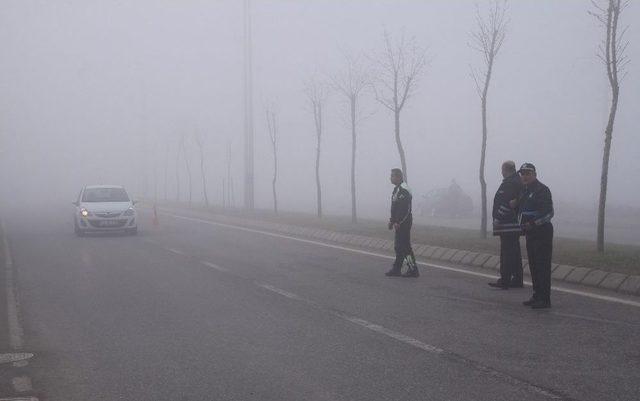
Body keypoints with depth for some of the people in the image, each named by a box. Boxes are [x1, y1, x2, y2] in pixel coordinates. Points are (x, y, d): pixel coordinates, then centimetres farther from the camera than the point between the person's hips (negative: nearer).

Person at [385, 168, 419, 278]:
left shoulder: (403, 190, -17)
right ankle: (396, 269, 19)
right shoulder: (397, 189, 16)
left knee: (405, 246, -7)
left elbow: (405, 208, -24)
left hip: (403, 223, -11)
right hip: (399, 223, 11)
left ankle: (413, 270, -3)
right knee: (398, 246, 13)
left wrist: (397, 222, -24)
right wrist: (392, 220, 19)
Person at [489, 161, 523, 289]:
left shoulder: (509, 183, -15)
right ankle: (517, 280, 19)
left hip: (507, 225, -10)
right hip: (516, 224, 10)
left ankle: (504, 281, -7)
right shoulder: (518, 182, 16)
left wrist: (497, 219, -19)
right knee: (515, 252, 14)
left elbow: (506, 203, -23)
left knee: (507, 253, -8)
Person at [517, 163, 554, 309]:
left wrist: (533, 223, -24)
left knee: (542, 266, -8)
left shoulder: (542, 190, -13)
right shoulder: (525, 191, 15)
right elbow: (521, 209, 28)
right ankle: (537, 296, 21)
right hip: (530, 233, 9)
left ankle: (545, 299, -5)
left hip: (542, 232, -9)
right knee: (533, 266, 13)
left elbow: (549, 213, -19)